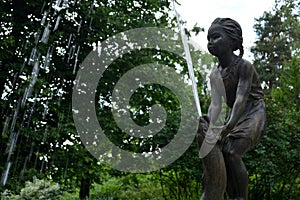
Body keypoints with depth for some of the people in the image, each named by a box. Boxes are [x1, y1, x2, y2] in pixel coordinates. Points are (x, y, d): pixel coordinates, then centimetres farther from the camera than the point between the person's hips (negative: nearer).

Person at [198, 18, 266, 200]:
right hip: (235, 118, 7)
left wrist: (229, 126, -41)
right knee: (219, 152, -3)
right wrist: (211, 127, -30)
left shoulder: (244, 66, -16)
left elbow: (241, 98, -28)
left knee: (232, 152, -23)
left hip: (253, 114, -7)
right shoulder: (216, 75, 3)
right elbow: (216, 104, -9)